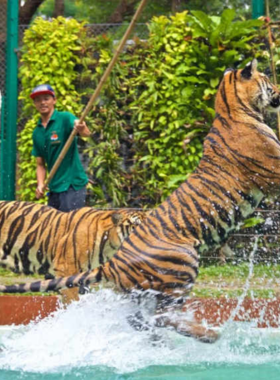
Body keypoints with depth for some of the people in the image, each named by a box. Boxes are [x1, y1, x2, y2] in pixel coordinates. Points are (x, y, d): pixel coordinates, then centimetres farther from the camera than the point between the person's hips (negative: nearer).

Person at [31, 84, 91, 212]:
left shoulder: (65, 119, -6)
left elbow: (86, 133, -26)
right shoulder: (36, 133, 11)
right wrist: (40, 184, -2)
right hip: (54, 188, 7)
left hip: (73, 185, -7)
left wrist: (81, 128, -50)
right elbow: (41, 164, 16)